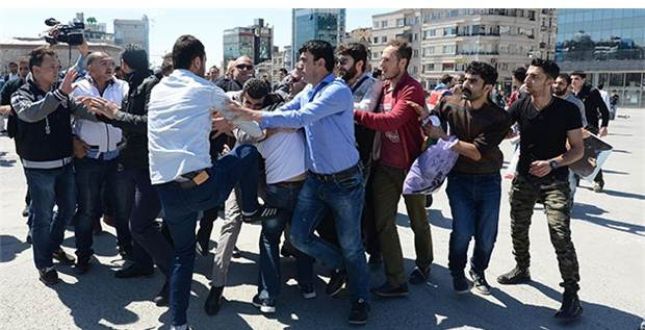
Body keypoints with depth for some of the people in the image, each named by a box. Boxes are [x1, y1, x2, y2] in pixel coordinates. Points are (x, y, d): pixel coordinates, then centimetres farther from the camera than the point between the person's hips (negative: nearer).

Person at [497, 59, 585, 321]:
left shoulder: (567, 110, -11)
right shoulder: (520, 106, -3)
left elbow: (578, 149, -9)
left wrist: (552, 163, -24)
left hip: (554, 181, -4)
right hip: (524, 178, 4)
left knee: (560, 235, -14)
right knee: (518, 229, 15)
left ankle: (571, 294, -3)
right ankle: (522, 270, 39)